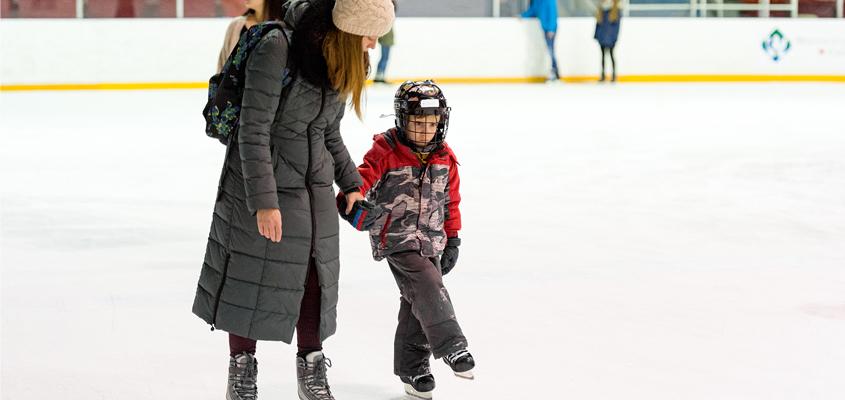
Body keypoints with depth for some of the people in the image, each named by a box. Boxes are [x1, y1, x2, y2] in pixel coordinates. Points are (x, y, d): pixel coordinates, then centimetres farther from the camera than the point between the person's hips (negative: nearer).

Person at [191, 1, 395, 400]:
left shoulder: (340, 61, 1)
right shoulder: (276, 49, -23)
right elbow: (253, 130, -22)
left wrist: (351, 183, 16)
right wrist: (264, 201, -24)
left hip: (314, 187, 7)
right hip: (259, 184, -7)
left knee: (314, 275, 11)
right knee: (252, 278, 4)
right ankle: (241, 368, 20)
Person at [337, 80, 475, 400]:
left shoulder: (445, 158, 7)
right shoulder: (386, 151, -11)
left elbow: (450, 201, 15)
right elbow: (363, 178, -17)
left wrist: (452, 240, 16)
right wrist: (351, 202, -37)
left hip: (430, 241, 6)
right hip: (396, 238, -6)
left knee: (416, 304, 8)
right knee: (428, 286, -23)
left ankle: (412, 368, 17)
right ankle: (450, 347, -26)